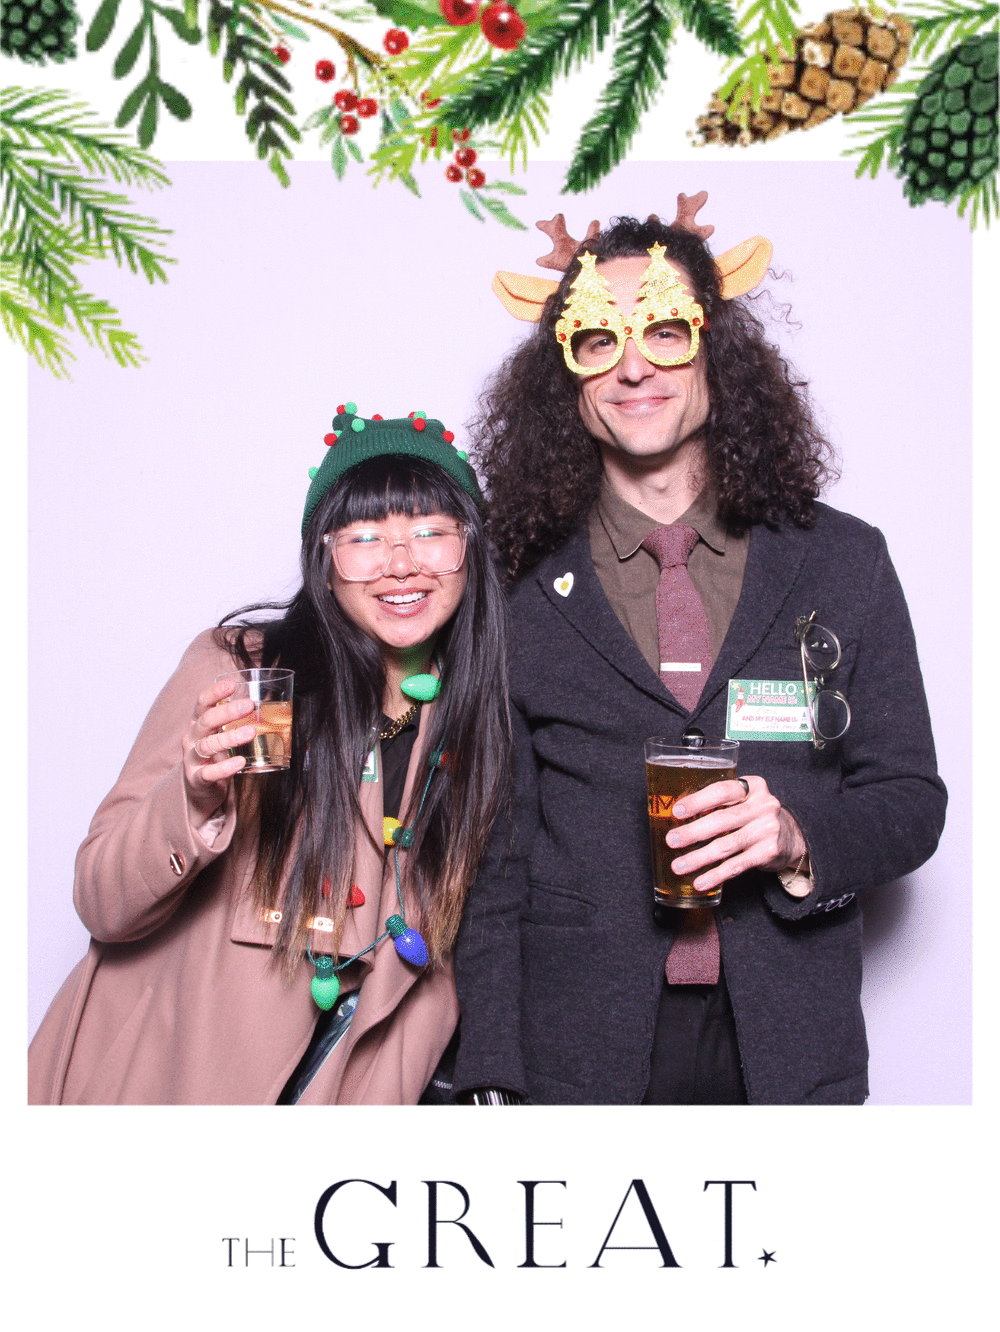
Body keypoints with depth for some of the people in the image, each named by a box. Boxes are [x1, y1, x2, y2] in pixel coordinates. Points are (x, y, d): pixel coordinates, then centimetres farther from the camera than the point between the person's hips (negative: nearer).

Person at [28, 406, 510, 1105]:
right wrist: (195, 800, -29)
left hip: (355, 1081, 3)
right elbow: (103, 908, -13)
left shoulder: (486, 713, -2)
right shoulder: (237, 668, -13)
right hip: (165, 1073, -2)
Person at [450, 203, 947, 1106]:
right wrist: (495, 1081, -5)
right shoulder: (522, 591, 0)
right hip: (578, 1055, -1)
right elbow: (496, 850, 0)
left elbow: (912, 800, 5)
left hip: (789, 1053, 1)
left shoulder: (846, 565, 3)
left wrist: (799, 834, -16)